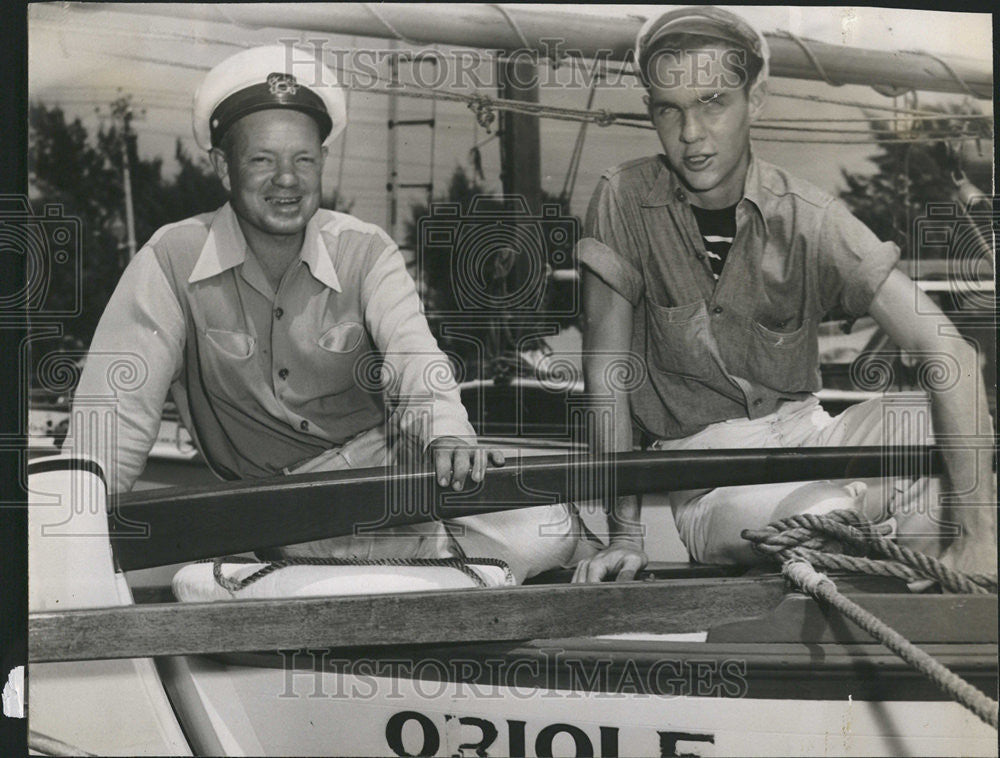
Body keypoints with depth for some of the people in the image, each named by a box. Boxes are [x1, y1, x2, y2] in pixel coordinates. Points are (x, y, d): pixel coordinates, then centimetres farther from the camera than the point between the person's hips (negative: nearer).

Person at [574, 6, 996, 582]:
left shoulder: (810, 219, -9)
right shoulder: (625, 201, -8)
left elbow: (950, 353, -17)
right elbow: (606, 365, -6)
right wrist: (625, 534, -13)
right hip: (709, 481, -3)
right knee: (826, 518, -34)